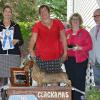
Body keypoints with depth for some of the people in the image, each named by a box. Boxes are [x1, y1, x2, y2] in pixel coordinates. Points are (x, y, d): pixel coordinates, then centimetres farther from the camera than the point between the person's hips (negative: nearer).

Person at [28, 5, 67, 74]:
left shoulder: (57, 23, 9)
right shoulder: (37, 25, 5)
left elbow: (63, 38, 11)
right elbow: (33, 39, -6)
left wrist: (65, 51, 7)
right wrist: (31, 50, -23)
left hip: (55, 55, 1)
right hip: (41, 55, -1)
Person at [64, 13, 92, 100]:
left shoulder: (84, 32, 2)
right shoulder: (67, 33, 12)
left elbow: (90, 46, -2)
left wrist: (80, 48, -16)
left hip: (80, 60, -3)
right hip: (69, 60, 3)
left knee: (79, 80, -7)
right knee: (70, 79, 5)